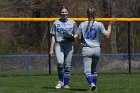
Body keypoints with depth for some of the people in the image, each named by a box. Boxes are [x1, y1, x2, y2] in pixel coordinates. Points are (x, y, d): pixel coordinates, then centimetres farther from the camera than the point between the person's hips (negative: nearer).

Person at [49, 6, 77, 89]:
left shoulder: (72, 23, 11)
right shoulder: (56, 23, 10)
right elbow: (53, 37, 9)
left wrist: (71, 37, -10)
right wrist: (51, 49, 2)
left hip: (69, 45, 1)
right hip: (59, 44, -1)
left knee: (67, 66, -2)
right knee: (60, 62, -22)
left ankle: (66, 84, 7)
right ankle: (61, 81, -6)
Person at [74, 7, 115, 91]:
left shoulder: (82, 25, 1)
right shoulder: (99, 25, 0)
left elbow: (75, 36, 0)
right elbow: (107, 35, -1)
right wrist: (110, 25, 12)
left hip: (86, 50, -2)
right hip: (97, 50, 2)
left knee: (87, 71, -8)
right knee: (94, 69, 20)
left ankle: (92, 83, -31)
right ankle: (94, 85, 22)